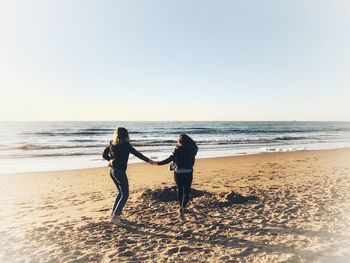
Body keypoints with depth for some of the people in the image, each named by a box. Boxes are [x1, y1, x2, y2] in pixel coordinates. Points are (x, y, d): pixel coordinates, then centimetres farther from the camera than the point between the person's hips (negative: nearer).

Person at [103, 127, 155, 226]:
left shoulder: (112, 143, 6)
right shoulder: (125, 145, -14)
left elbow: (104, 154, 14)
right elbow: (136, 153, -11)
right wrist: (148, 160, -3)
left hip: (112, 170, 8)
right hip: (120, 172, -8)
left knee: (121, 192, 22)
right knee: (125, 194, -3)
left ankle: (114, 213, 27)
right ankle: (115, 217, -8)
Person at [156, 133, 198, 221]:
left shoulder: (178, 149, -9)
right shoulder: (192, 150, 1)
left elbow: (170, 159, -11)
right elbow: (192, 161, 10)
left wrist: (159, 163, -1)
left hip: (178, 173, -1)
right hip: (188, 173, 1)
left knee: (180, 190, 19)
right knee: (186, 192, 3)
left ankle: (181, 208, 33)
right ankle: (182, 208, -19)